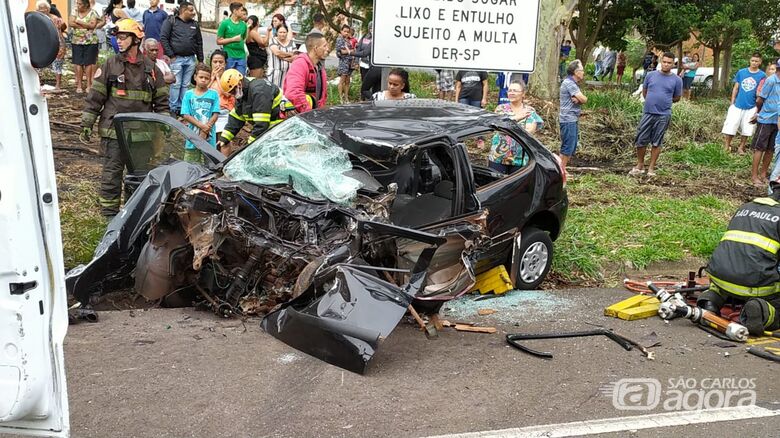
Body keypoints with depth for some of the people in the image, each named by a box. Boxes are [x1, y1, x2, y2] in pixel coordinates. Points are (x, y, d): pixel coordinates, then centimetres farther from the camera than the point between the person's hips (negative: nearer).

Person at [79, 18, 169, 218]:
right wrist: (86, 124, -2)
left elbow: (161, 99, 11)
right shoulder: (110, 65, 1)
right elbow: (95, 97, 1)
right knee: (112, 171, 0)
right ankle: (109, 212, 9)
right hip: (113, 129, -2)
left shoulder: (151, 68, 6)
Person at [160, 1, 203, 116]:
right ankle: (174, 108, 3)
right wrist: (171, 55, -10)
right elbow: (163, 38, -5)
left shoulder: (195, 24, 14)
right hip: (177, 58, -4)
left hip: (191, 59, 4)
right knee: (176, 85, -4)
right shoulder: (171, 22, -1)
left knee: (186, 85, 7)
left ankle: (183, 107, 13)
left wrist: (200, 60, 13)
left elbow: (199, 43, 17)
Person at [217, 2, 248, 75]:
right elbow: (218, 41, -4)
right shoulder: (225, 23, -2)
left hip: (241, 57, 4)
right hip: (228, 57, -4)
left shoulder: (243, 25, 10)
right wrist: (233, 39, -12)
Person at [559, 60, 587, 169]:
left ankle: (563, 169, 18)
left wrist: (577, 99, -11)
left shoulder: (573, 83, 18)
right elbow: (584, 99, -18)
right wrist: (580, 99, 3)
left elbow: (582, 99, 10)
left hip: (573, 119, 10)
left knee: (572, 147, 12)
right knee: (567, 147, -9)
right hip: (568, 119, -10)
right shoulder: (569, 83, -14)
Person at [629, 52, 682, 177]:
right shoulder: (650, 75, 4)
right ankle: (640, 166, 18)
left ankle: (651, 168, 14)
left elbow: (677, 98, 10)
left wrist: (663, 101, 9)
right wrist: (652, 102, 12)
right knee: (641, 140, 3)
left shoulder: (677, 80, 0)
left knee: (656, 142, 5)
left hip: (663, 115, -1)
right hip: (647, 113, 2)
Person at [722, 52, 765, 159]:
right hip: (737, 105, 0)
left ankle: (741, 147, 22)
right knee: (730, 126, -1)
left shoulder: (762, 75, -3)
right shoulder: (741, 72, 1)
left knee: (746, 130, 7)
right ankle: (727, 146, 12)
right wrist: (732, 103, 3)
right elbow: (736, 88, 7)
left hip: (751, 107, 0)